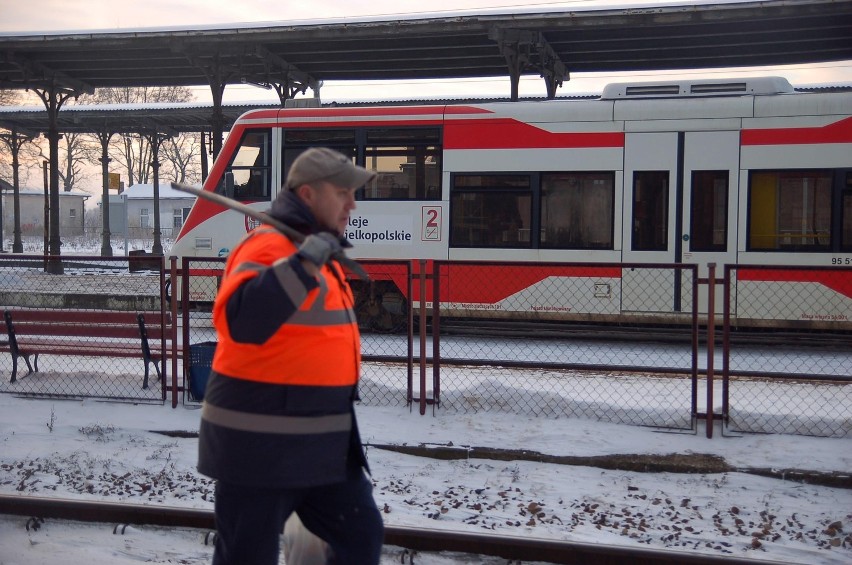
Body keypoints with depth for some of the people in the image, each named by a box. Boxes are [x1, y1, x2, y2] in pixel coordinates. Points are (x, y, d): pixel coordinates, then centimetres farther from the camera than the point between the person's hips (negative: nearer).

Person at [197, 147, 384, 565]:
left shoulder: (323, 253, 13)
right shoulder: (268, 246, -16)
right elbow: (238, 321, -34)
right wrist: (304, 263, -35)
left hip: (324, 441, 9)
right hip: (260, 442, -9)